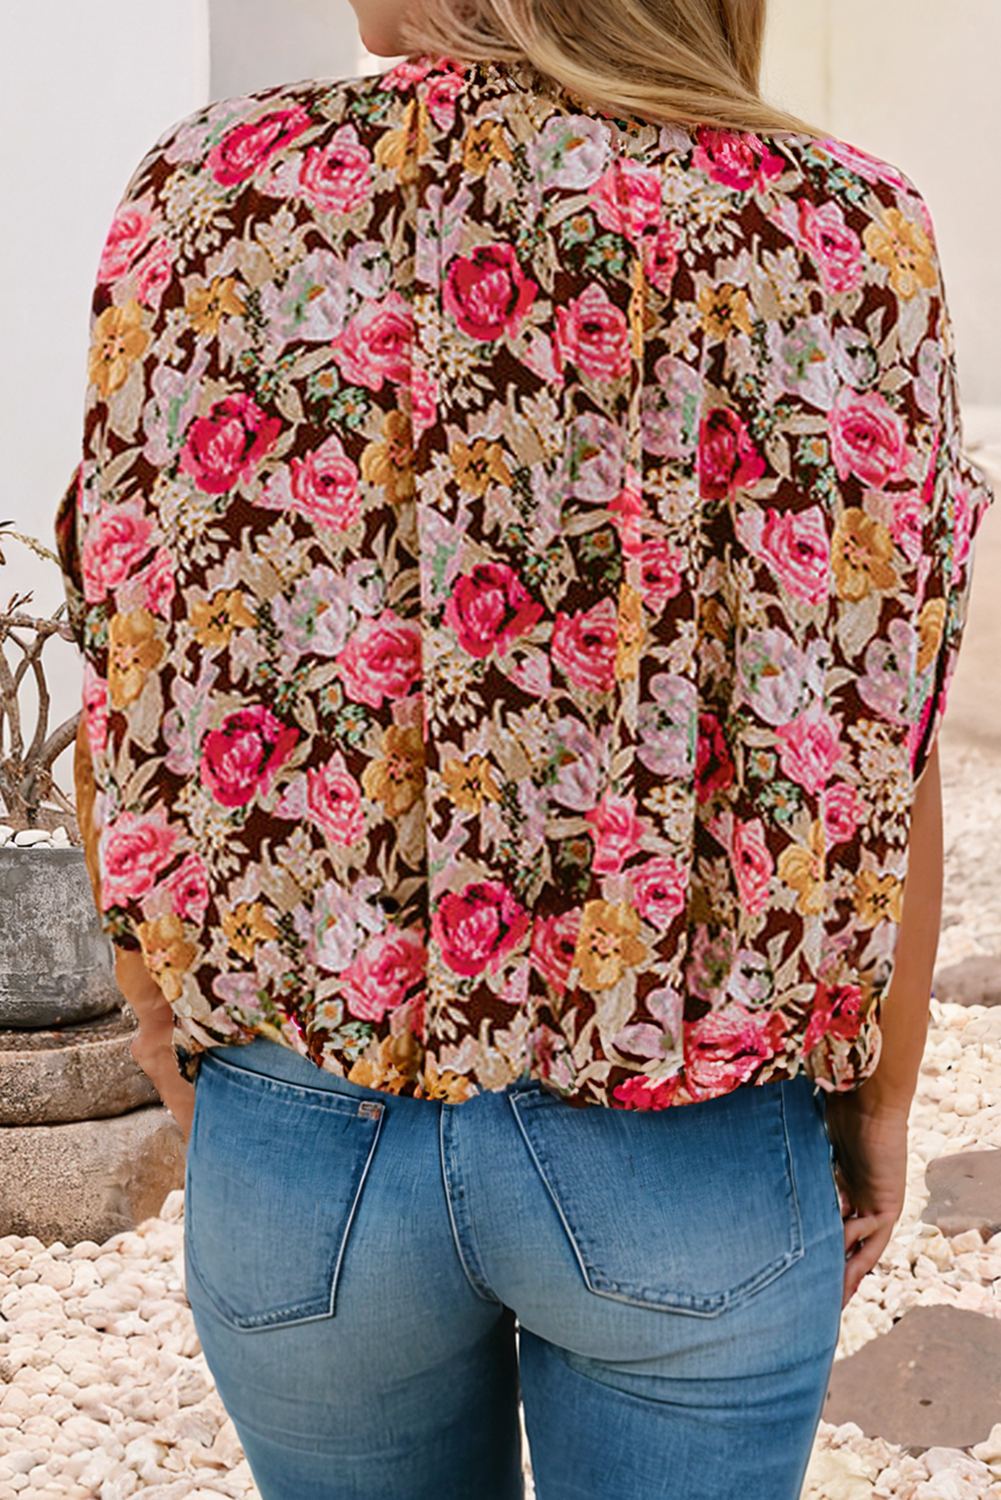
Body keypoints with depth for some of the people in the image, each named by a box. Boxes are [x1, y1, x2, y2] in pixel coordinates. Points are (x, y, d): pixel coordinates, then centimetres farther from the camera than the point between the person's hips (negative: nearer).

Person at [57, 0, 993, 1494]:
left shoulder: (211, 192, -9)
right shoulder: (843, 234, -11)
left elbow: (129, 703, -5)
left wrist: (170, 1034, 11)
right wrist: (880, 1102, 7)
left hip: (299, 1137, 2)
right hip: (690, 1163, -1)